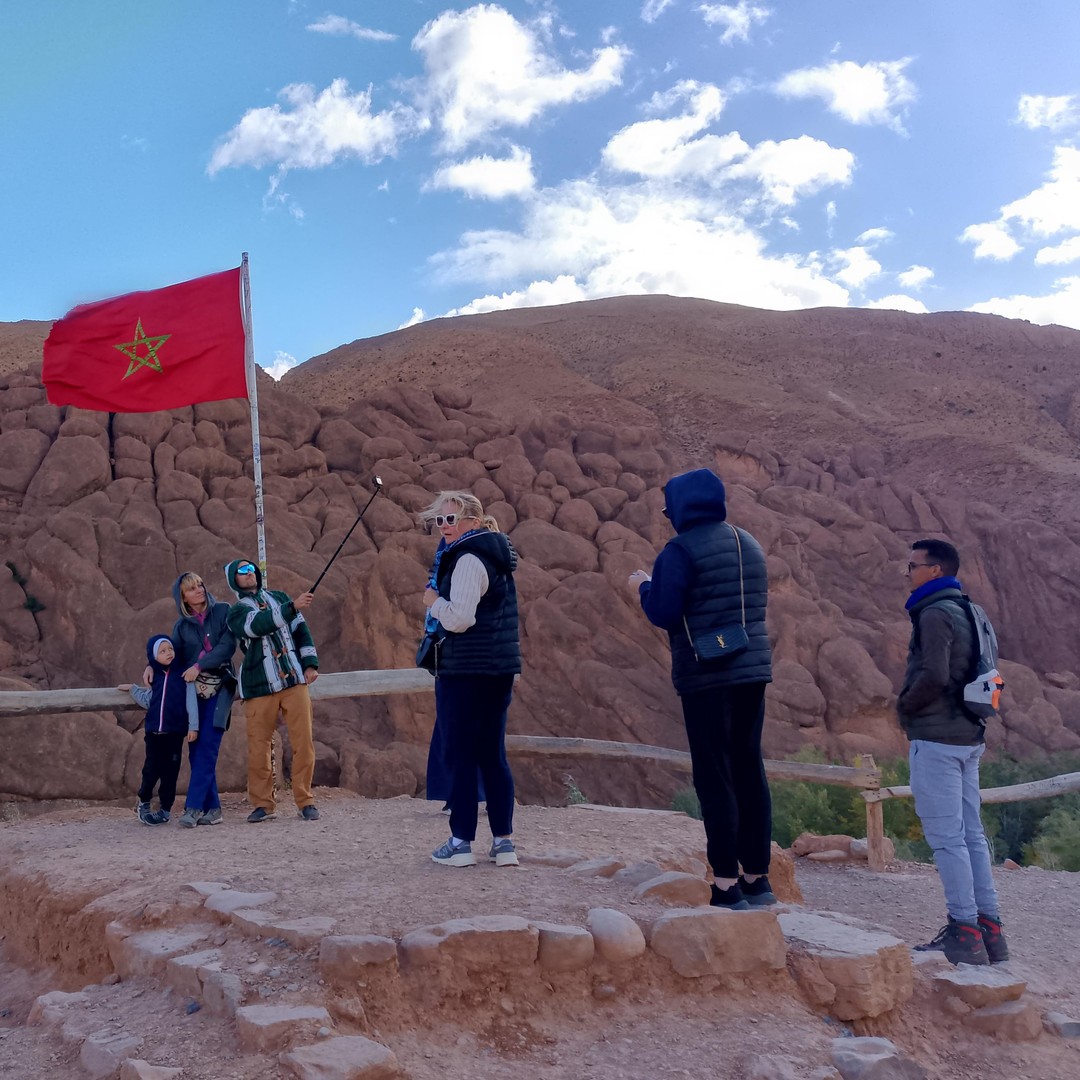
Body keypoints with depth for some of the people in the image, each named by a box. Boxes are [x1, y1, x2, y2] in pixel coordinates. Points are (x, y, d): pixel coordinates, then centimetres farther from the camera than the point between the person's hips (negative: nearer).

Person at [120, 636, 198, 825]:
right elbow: (148, 702, 20)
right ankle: (143, 803, 23)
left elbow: (191, 702, -4)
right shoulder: (155, 677, 11)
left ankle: (165, 809, 14)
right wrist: (133, 689, 18)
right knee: (151, 769, 4)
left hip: (175, 732, -3)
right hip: (154, 731, 3)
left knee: (170, 771, 3)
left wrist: (193, 726, -9)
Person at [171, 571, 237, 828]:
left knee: (206, 748, -13)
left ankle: (193, 807, -14)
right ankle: (212, 807, 5)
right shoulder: (182, 626, 12)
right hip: (193, 690, 3)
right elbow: (174, 657, 15)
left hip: (219, 687, -3)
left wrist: (199, 666, -12)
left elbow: (228, 646, -6)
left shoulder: (223, 612, 3)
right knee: (196, 749, -1)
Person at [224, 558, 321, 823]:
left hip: (294, 680, 2)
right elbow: (260, 624, -17)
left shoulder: (279, 598, 16)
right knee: (259, 748, 0)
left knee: (303, 742, -3)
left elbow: (301, 630, 15)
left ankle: (305, 801, 6)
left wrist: (310, 663, 1)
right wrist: (293, 607, -29)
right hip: (260, 688, -2)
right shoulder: (237, 612, 4)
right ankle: (263, 804, 14)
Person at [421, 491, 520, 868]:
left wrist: (433, 601, -4)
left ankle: (461, 843, 3)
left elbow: (459, 618, -21)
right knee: (493, 754, 10)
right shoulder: (497, 553, 16)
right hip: (500, 668, 9)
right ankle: (504, 841, 11)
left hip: (466, 671, -9)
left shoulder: (468, 559, -13)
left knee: (460, 755, -1)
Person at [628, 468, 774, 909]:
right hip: (753, 670, 7)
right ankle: (757, 878, 19)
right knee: (749, 769, 12)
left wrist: (643, 585, 7)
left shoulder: (681, 550, -10)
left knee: (715, 777, -3)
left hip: (707, 675, -7)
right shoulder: (748, 545, 14)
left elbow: (663, 613, -13)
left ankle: (727, 885, -1)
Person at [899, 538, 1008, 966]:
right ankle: (989, 926, 15)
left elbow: (934, 675, -24)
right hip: (968, 737, 9)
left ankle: (964, 933, -2)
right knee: (971, 835, 11)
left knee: (946, 837, -5)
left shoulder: (935, 614, -13)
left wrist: (904, 706, -6)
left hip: (936, 740, -9)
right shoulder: (966, 613, 15)